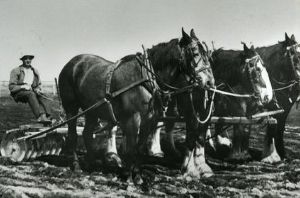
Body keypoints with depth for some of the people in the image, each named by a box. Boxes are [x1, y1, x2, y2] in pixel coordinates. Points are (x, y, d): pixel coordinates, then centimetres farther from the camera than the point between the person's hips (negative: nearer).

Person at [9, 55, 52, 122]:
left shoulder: (35, 71, 17)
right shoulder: (16, 71, 3)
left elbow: (38, 85, 24)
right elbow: (11, 87, -2)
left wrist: (38, 89, -1)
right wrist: (23, 87, -18)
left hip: (31, 91, 4)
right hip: (19, 93, -4)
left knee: (41, 96, -28)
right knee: (31, 94, -36)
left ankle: (48, 116, -46)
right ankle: (40, 116, -53)